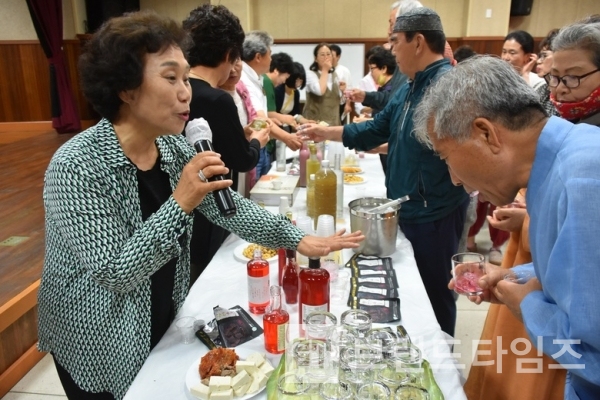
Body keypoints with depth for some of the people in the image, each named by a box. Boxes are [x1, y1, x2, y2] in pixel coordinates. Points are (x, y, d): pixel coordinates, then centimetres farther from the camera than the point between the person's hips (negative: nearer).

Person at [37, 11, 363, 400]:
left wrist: (296, 239, -10)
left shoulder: (173, 147, -7)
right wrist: (180, 204, -37)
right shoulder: (77, 166, -28)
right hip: (99, 346, -6)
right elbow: (113, 273, -29)